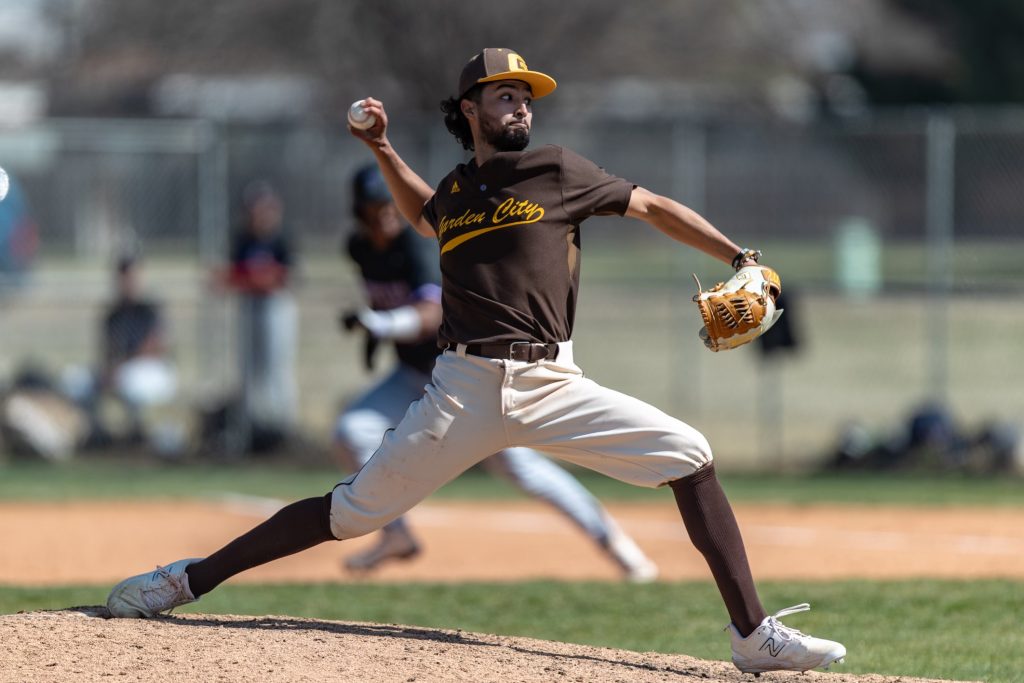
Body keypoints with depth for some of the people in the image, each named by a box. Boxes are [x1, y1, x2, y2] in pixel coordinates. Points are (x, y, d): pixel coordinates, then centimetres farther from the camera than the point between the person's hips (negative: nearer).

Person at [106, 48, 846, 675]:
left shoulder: (558, 171, 4)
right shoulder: (455, 190, 13)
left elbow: (654, 207, 7)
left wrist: (741, 259, -2)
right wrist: (384, 151, 25)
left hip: (554, 385, -1)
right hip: (466, 387, 1)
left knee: (688, 455, -16)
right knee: (355, 509, -1)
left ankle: (754, 636, -13)